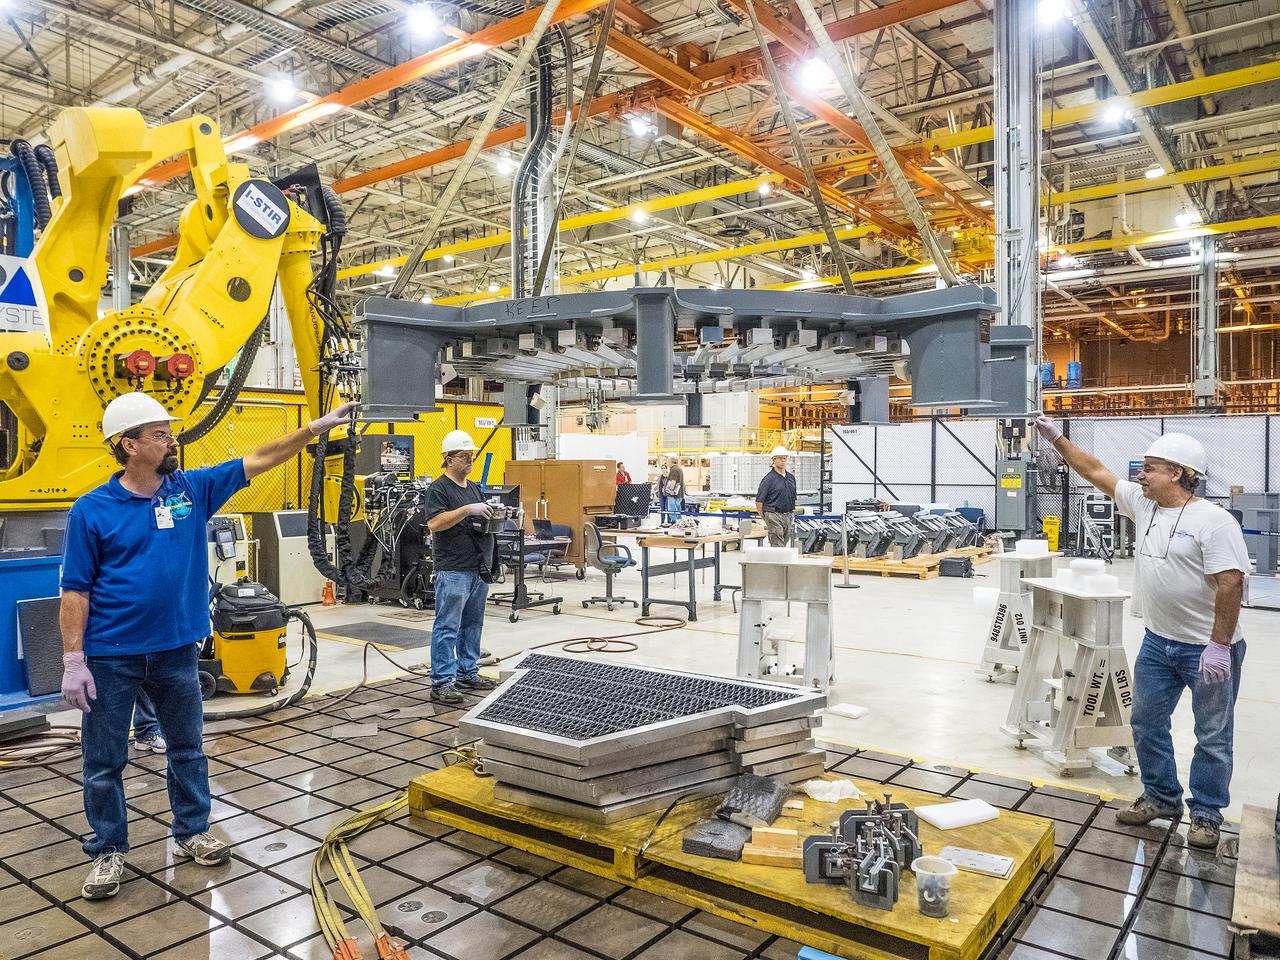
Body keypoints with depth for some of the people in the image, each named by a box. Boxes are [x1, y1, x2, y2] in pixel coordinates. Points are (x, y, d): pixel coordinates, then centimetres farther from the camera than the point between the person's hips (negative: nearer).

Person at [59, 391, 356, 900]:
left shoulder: (192, 488, 0)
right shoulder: (91, 510, -10)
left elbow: (257, 461, 0)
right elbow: (75, 590, -8)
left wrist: (318, 427, -5)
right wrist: (73, 661, -11)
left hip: (175, 649, 4)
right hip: (110, 657, -3)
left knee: (188, 749, 16)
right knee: (104, 762, 10)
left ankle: (191, 832, 33)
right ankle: (108, 851, 28)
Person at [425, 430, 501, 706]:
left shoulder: (474, 488, 19)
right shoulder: (439, 488, -6)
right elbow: (434, 523, -18)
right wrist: (467, 510, -24)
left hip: (479, 569, 8)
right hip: (453, 571, -8)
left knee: (473, 625, 14)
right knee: (447, 628, -6)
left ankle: (467, 673, 24)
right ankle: (441, 683, -2)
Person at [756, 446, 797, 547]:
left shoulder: (791, 477, 13)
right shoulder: (769, 479, -8)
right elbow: (759, 501, -7)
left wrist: (792, 514, 16)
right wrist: (764, 517, -3)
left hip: (788, 516, 7)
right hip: (775, 516, -7)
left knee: (783, 545, 12)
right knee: (778, 547, -9)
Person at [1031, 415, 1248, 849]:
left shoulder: (1213, 520, -19)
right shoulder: (1142, 503, 3)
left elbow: (1230, 584, -22)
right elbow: (1096, 472, 10)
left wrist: (1218, 646, -24)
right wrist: (1057, 439, 7)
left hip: (1209, 648, -7)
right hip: (1158, 641, 8)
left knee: (1213, 736, 8)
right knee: (1146, 723, 15)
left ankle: (1206, 815, 22)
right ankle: (1161, 798, 31)